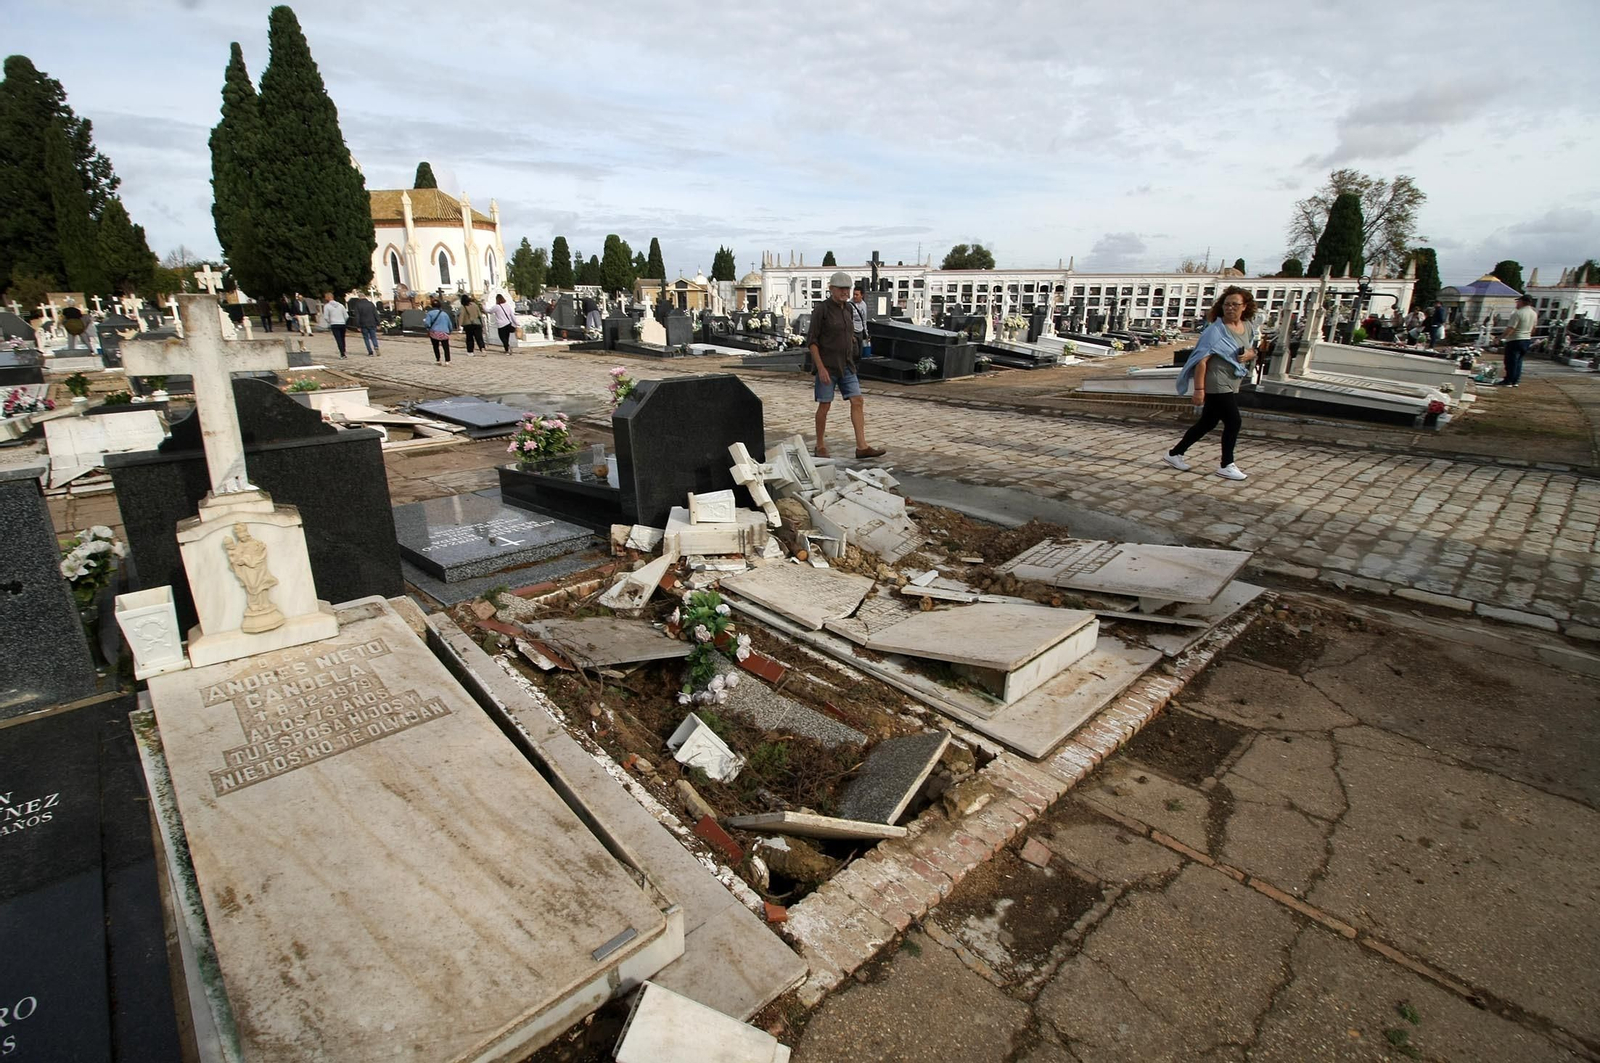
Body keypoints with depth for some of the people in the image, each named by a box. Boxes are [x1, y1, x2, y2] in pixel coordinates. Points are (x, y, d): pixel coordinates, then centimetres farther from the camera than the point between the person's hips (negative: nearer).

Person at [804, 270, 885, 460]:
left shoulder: (847, 308, 11)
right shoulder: (821, 309, -10)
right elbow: (811, 340, -13)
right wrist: (821, 368, -20)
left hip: (846, 365, 7)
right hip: (826, 365, -6)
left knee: (857, 401, -3)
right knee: (824, 405, 0)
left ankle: (862, 446, -3)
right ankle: (820, 447, 15)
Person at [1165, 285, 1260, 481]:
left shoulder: (1248, 327, 9)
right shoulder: (1216, 330, -14)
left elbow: (1252, 350, 23)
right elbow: (1202, 360, -18)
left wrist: (1250, 355, -3)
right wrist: (1199, 389, -24)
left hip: (1233, 386, 8)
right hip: (1217, 386, -8)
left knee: (1207, 423, 13)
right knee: (1233, 422, -6)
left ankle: (1175, 454, 25)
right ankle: (1226, 466, 8)